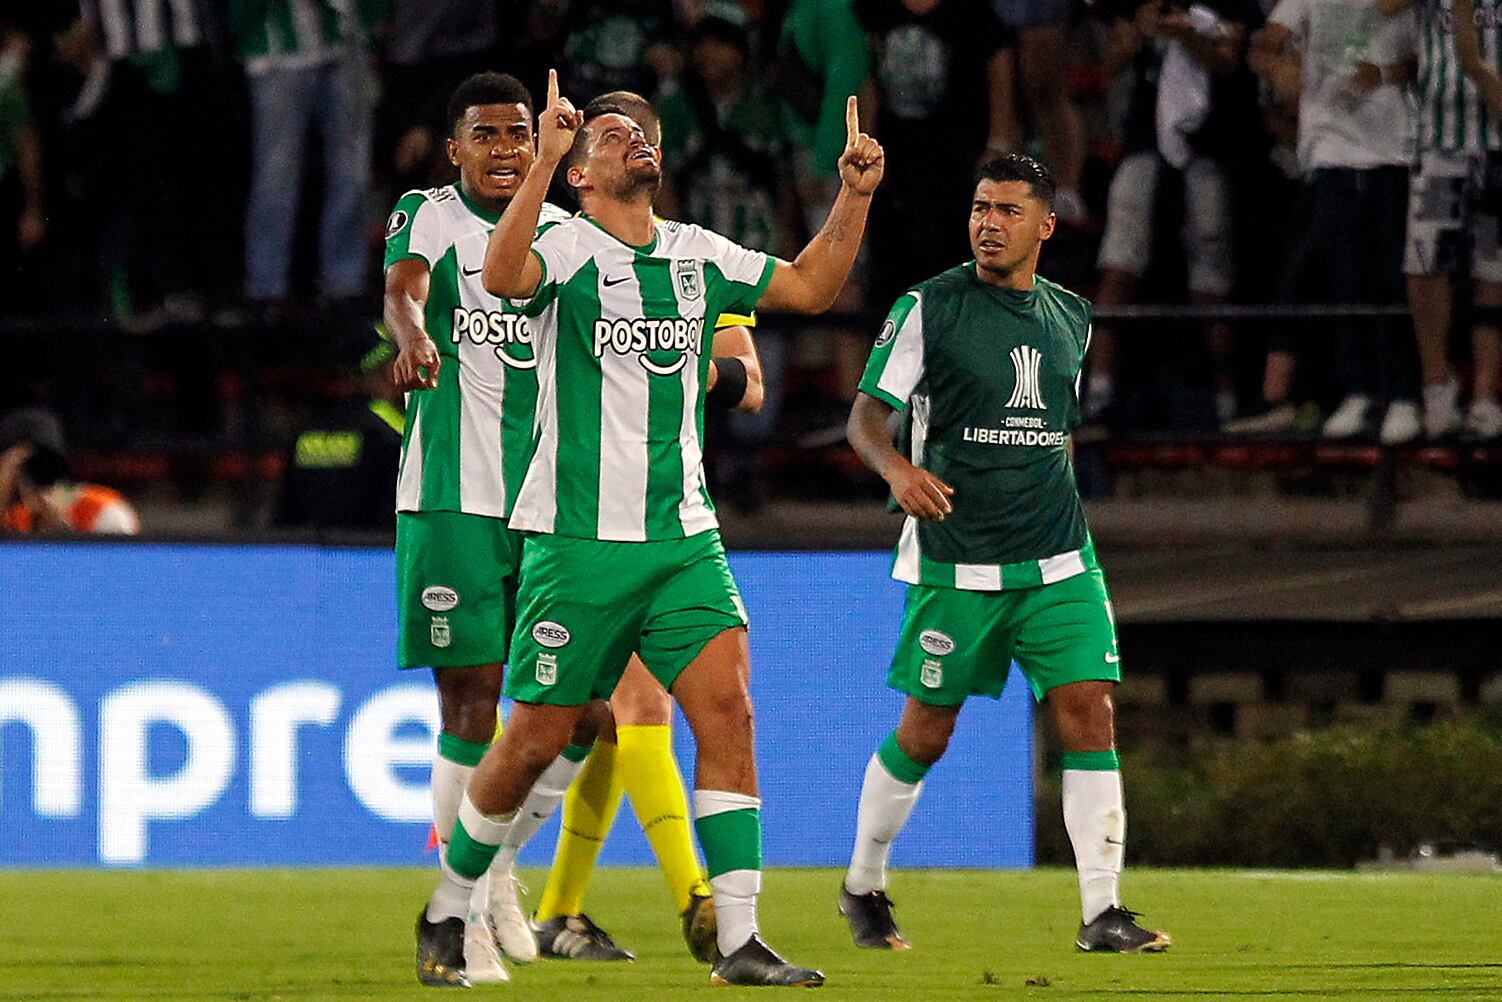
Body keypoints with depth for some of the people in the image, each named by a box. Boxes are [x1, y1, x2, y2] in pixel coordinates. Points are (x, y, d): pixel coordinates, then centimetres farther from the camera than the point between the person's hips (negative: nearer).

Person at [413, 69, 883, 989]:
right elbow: (505, 277, -29)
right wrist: (544, 160, -36)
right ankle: (447, 910, 22)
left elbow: (810, 287, 21)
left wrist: (855, 195, 7)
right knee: (538, 738, 1)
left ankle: (739, 941, -13)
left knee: (728, 708, -11)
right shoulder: (569, 248, -6)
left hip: (682, 535, 5)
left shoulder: (698, 255, 11)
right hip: (577, 538, -5)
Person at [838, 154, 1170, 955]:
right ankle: (863, 886, 26)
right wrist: (896, 468, -28)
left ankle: (1101, 911, -8)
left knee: (1089, 711, -9)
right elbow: (866, 413, -7)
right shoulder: (928, 308, -4)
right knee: (926, 730, 4)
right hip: (954, 564, -4)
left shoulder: (1069, 318, 11)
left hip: (1057, 564, 4)